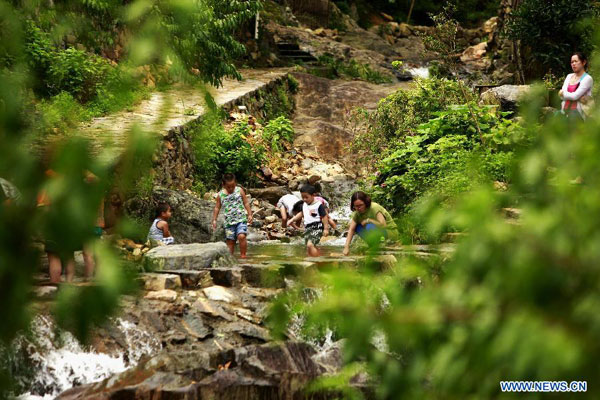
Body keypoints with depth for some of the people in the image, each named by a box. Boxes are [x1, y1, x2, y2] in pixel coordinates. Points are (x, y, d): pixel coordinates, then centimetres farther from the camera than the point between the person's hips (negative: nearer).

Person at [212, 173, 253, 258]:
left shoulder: (239, 190, 2)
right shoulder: (220, 195, 5)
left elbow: (246, 203, 7)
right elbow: (217, 208, 13)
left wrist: (250, 214, 1)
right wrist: (214, 220, 10)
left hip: (241, 219, -2)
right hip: (229, 221, 2)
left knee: (241, 236, -21)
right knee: (230, 241, 4)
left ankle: (243, 255, -12)